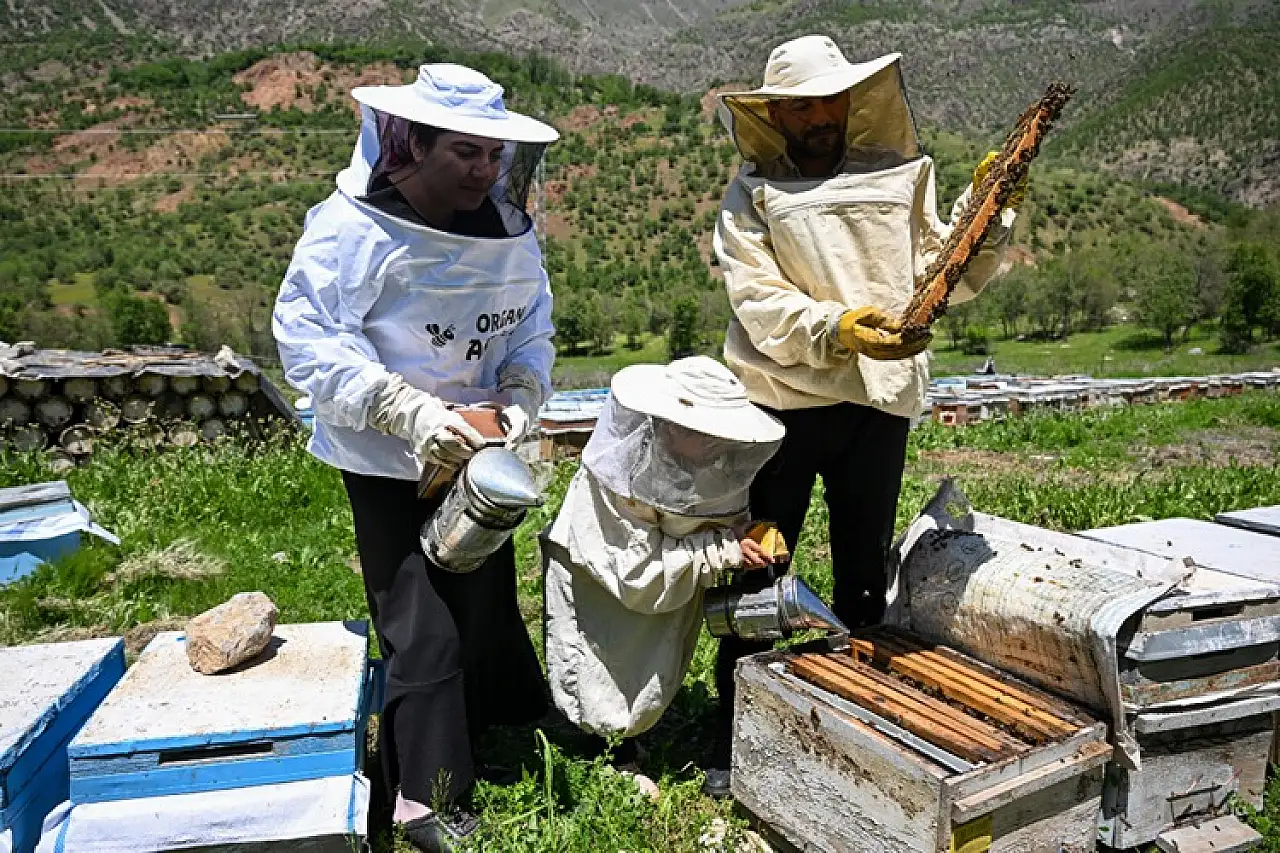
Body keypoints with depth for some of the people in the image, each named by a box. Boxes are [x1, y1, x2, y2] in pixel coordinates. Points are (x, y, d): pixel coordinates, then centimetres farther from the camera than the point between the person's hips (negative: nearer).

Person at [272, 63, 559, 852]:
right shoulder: (352, 226, -19)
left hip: (478, 453, 6)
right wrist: (409, 412, -30)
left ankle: (517, 730, 44)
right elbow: (307, 337, -21)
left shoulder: (510, 228, -1)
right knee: (422, 625, -2)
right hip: (389, 462, -6)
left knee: (488, 599, 21)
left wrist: (523, 396, -15)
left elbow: (532, 328, 5)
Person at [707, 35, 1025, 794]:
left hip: (880, 401, 3)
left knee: (866, 574, 13)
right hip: (781, 401, -2)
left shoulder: (899, 178, 9)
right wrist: (837, 329, -26)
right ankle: (736, 735, 21)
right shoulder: (752, 195, 1)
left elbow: (947, 275, 7)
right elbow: (760, 303, -12)